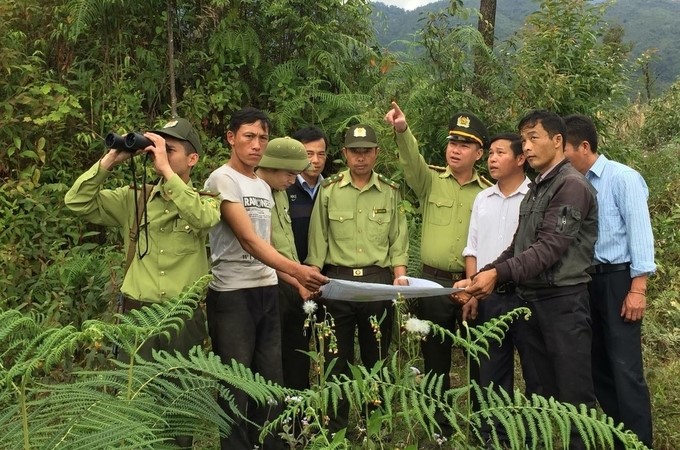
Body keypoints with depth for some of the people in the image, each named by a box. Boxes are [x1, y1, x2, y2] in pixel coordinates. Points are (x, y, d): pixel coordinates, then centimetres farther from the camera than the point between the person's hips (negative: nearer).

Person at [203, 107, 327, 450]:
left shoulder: (264, 187, 14)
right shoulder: (222, 180, -11)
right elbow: (247, 239, -19)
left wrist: (297, 281, 8)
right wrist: (296, 269, -28)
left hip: (268, 292, 8)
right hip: (232, 294, -7)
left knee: (271, 382, 12)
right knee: (236, 387, 1)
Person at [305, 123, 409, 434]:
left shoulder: (391, 192, 7)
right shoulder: (329, 190, 2)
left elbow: (398, 239, 6)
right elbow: (318, 240, 1)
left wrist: (399, 276, -5)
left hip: (379, 281, 1)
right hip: (337, 280, -1)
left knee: (377, 357, 10)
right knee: (337, 358, 6)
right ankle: (335, 429, 18)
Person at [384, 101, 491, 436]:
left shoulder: (488, 192, 3)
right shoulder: (430, 181, 3)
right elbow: (412, 161, -18)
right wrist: (402, 130, -36)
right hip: (433, 283, 1)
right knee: (435, 361, 10)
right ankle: (439, 428, 24)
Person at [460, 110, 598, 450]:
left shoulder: (572, 185, -10)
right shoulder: (535, 190, 16)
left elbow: (550, 247, -19)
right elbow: (518, 247, 17)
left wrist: (498, 274, -24)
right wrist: (481, 277, 5)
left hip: (562, 301, -8)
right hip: (529, 300, 8)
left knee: (574, 394, -1)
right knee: (543, 391, 15)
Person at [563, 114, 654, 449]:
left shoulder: (623, 178, -9)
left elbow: (639, 232, -13)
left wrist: (637, 288, -17)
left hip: (617, 280, -7)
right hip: (587, 281, 7)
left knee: (625, 368, -6)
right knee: (598, 366, 13)